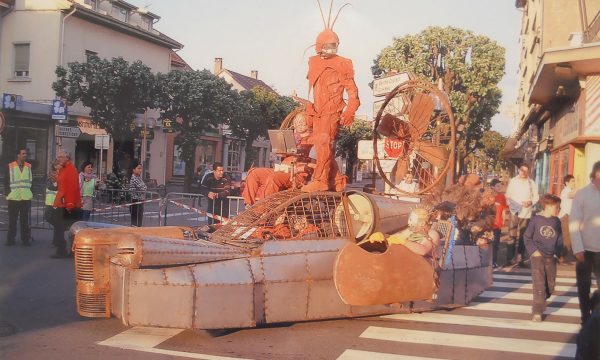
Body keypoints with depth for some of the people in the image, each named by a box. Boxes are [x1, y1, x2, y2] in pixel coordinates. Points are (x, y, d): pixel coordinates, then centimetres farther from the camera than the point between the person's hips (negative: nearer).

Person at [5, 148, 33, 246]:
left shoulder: (29, 166, 8)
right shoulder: (10, 166, 1)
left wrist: (31, 193, 8)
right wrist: (7, 193, -2)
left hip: (26, 198, 2)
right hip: (13, 197, -2)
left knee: (25, 219, 5)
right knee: (12, 219, 4)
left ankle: (25, 239, 10)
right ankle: (10, 239, 11)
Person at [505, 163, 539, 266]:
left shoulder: (531, 183, 7)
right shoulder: (513, 181, 4)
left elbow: (536, 196, 10)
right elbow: (507, 195, 4)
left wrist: (530, 202, -9)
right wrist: (509, 203, -13)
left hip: (526, 212, 2)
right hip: (514, 211, -2)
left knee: (522, 236, 7)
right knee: (512, 235, -6)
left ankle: (520, 257, 15)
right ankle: (510, 257, -2)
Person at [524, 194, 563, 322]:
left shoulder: (556, 221, 4)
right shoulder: (536, 219, -7)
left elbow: (560, 239, 11)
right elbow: (527, 237, -2)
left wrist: (558, 252, -2)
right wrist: (533, 251, -12)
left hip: (551, 258, 5)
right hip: (538, 256, -5)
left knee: (550, 285, 11)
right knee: (539, 283, -10)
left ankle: (539, 303, 32)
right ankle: (537, 312, -6)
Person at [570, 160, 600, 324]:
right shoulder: (582, 194, -6)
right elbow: (573, 223, -7)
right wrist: (578, 249, -12)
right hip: (586, 248, -1)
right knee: (584, 285, 12)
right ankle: (586, 317, 25)